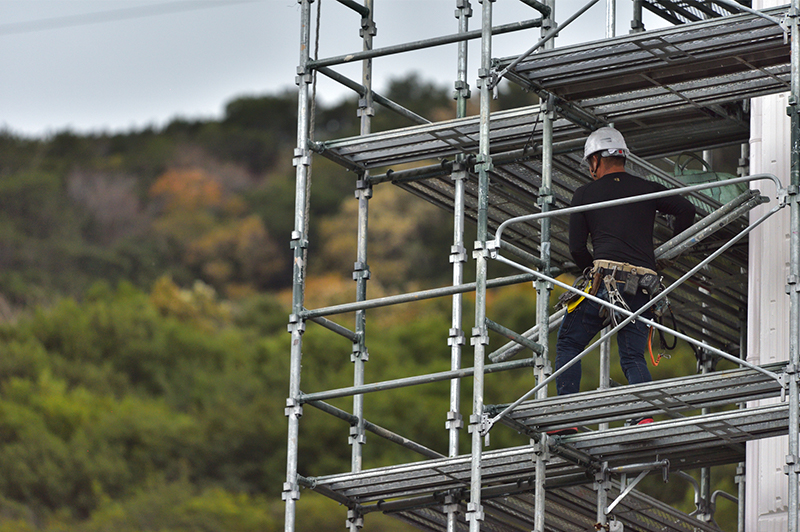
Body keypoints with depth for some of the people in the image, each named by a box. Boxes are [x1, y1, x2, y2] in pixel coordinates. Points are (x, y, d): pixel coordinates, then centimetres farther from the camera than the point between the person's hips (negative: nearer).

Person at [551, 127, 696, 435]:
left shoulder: (585, 194, 11)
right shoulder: (647, 190, 18)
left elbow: (577, 249, 8)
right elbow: (686, 210, 9)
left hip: (606, 277, -3)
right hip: (643, 286, 3)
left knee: (568, 344, 9)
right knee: (633, 356, 7)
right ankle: (644, 414, -18)